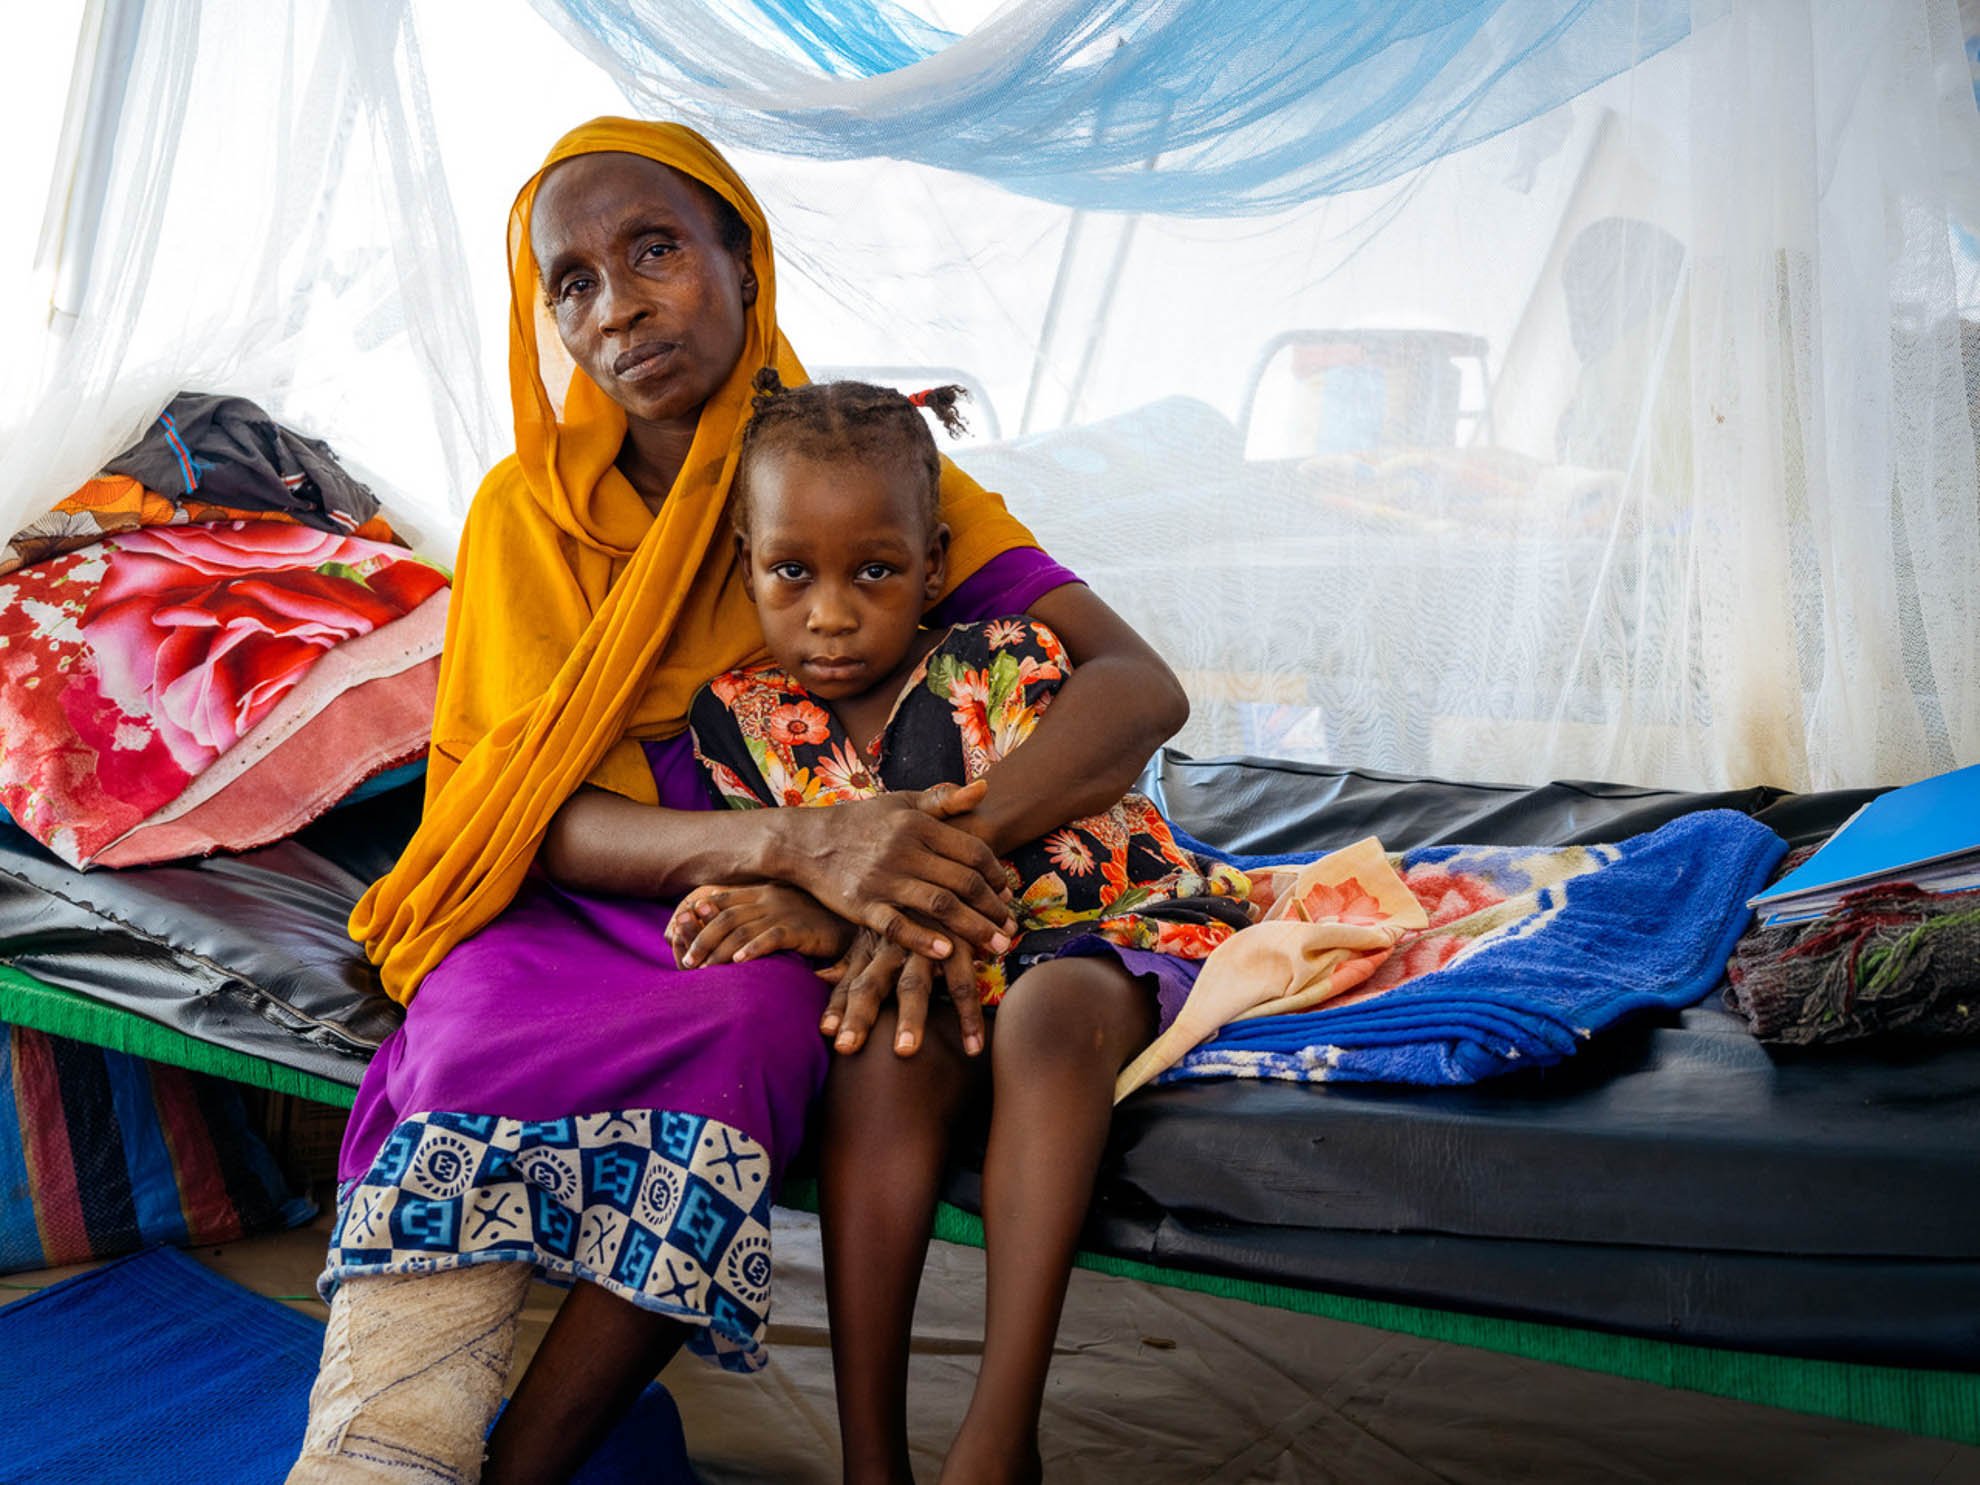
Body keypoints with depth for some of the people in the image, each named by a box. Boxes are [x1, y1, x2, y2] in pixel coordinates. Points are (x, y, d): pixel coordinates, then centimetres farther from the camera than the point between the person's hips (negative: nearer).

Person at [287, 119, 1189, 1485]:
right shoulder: (527, 510, 1)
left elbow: (1141, 685, -14)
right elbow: (552, 820, -10)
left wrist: (950, 845, -35)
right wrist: (795, 841, -31)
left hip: (774, 940, 0)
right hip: (567, 913, 1)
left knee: (744, 1024, -35)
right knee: (477, 1051, -33)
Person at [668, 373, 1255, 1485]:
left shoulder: (1007, 664, -12)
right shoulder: (740, 718, -2)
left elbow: (1037, 872, -19)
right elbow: (767, 895, 1)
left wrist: (849, 918, -30)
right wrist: (868, 939, -22)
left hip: (1099, 932, -2)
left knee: (1049, 1012, -36)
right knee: (887, 1044, -32)